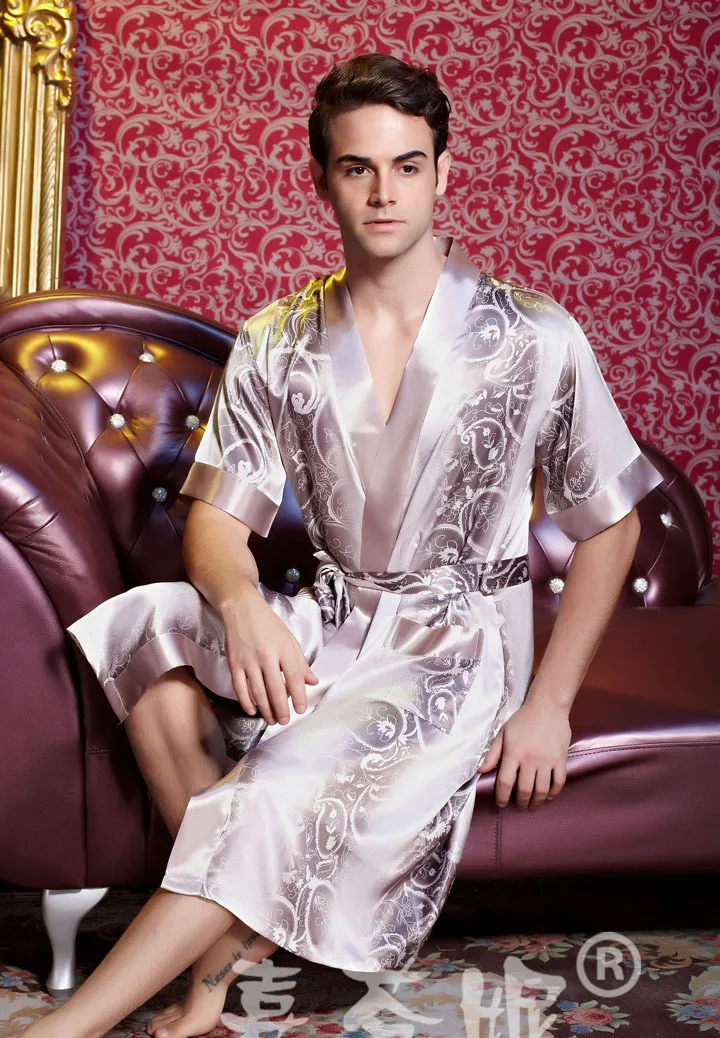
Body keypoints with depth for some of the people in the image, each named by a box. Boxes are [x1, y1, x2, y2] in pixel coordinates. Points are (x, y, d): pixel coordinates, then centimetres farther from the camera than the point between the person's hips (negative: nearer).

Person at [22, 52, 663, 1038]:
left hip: (461, 648, -4)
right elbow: (217, 517, 1)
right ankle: (231, 930, -18)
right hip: (329, 631, 4)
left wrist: (549, 703, -10)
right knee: (140, 623, -23)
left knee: (292, 779, -31)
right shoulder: (275, 346, 2)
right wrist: (242, 604, -23)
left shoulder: (535, 341, -7)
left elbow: (611, 526, -1)